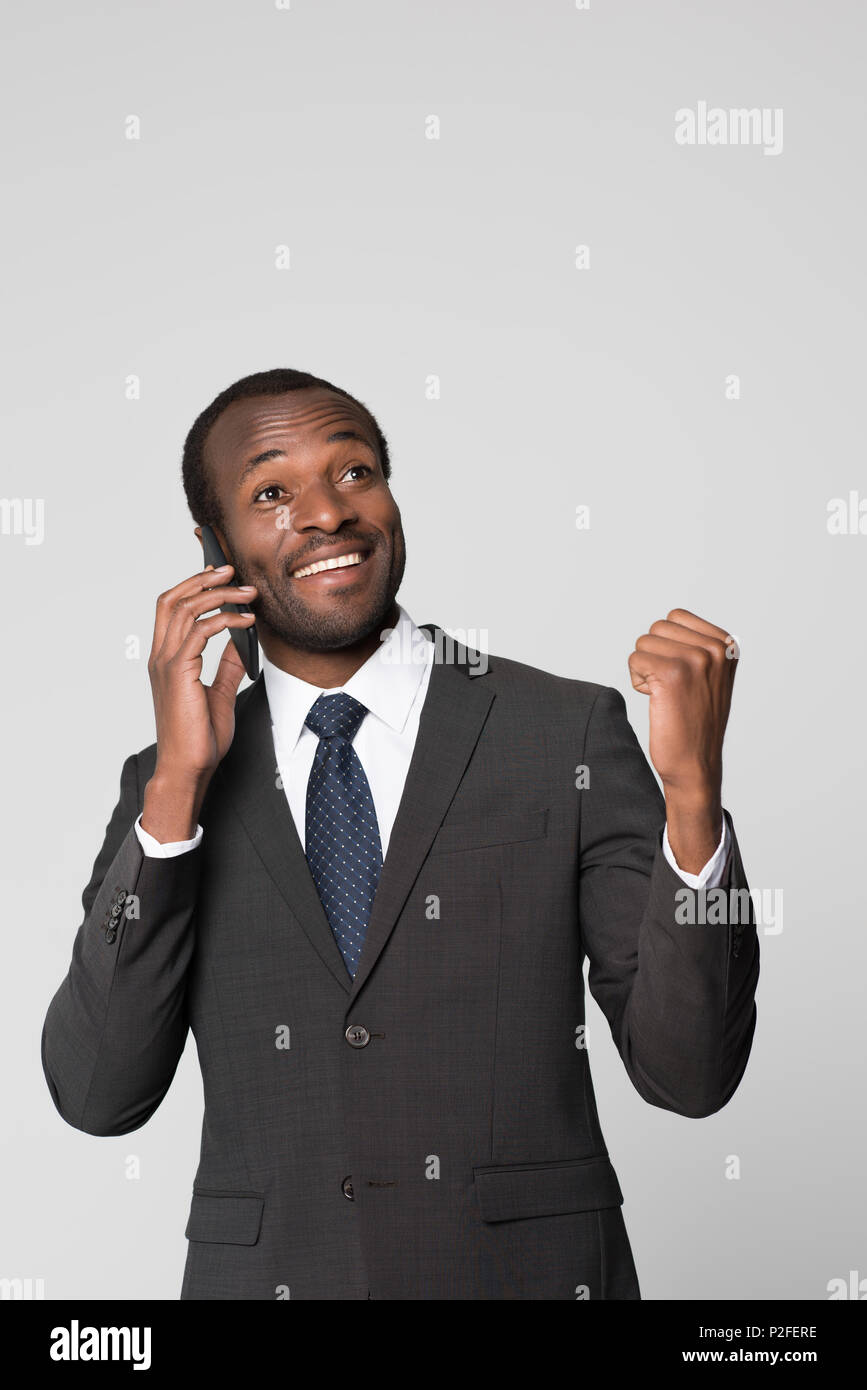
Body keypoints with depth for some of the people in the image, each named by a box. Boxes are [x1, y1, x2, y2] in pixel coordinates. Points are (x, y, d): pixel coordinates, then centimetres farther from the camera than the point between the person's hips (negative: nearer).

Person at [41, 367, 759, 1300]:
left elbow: (688, 1078, -7)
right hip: (259, 1269, 1)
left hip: (528, 1268, -1)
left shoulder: (570, 733, -5)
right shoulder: (166, 786, 1)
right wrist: (180, 783, -15)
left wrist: (691, 791, -21)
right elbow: (98, 1098, -9)